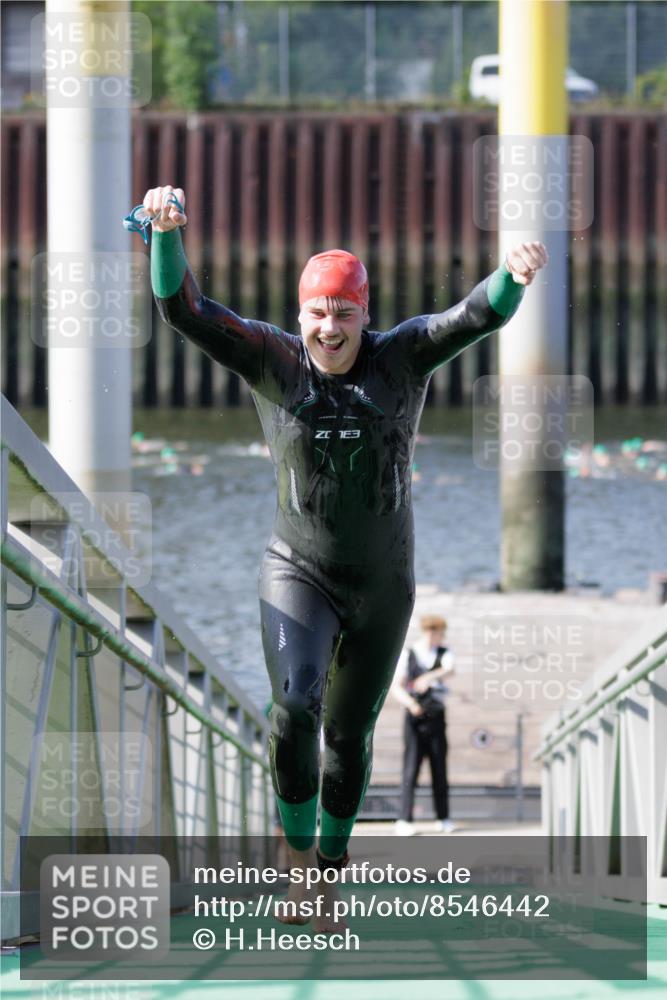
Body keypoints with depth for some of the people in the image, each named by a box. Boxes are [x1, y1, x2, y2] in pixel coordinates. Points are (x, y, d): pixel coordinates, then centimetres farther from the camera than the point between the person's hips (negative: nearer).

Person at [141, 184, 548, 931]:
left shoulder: (402, 357, -8)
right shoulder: (273, 361, -10)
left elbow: (479, 314, -24)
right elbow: (184, 310, -20)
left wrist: (515, 275, -47)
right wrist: (167, 232, -38)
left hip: (382, 587, 2)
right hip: (299, 575, -2)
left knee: (350, 734, 14)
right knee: (295, 706, -28)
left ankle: (329, 878, 37)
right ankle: (299, 854, -7)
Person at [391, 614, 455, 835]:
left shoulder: (443, 653, 4)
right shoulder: (407, 655, -1)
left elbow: (449, 669, -19)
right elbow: (396, 687, -5)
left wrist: (429, 677, -38)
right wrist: (410, 703, -24)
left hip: (436, 719, 2)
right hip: (414, 718, -2)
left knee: (440, 770, 5)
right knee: (410, 770, -7)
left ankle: (443, 819, 14)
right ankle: (404, 821, -9)